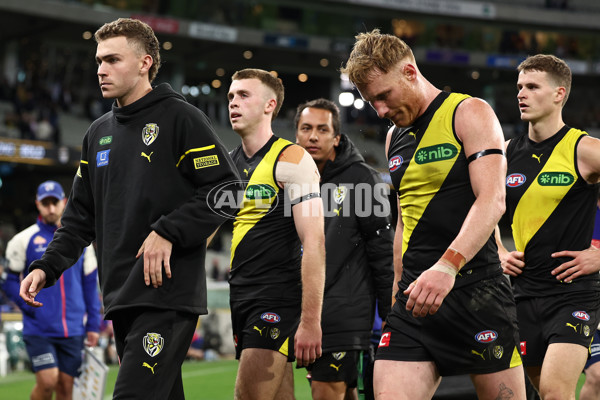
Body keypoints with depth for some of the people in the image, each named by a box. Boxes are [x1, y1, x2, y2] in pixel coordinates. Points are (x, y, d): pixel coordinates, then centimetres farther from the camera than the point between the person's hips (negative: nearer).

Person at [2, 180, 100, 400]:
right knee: (48, 382, -13)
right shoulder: (23, 240, 1)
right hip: (38, 330, -3)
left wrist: (93, 324, 8)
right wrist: (29, 306, -11)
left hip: (72, 330, 3)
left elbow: (90, 283, 13)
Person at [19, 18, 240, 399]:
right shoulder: (99, 133, 18)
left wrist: (168, 232, -16)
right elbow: (81, 216, 20)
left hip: (168, 293, -7)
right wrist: (46, 267, 7)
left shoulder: (181, 118, -3)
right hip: (120, 297, 7)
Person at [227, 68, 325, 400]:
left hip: (277, 298, -7)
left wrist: (310, 321, -20)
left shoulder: (291, 160, -7)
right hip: (241, 298, 7)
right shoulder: (228, 164, 15)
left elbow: (314, 243, -14)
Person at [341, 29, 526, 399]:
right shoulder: (395, 138, 18)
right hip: (415, 298, 6)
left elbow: (492, 200, -16)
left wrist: (448, 265, -29)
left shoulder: (470, 113, -3)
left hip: (476, 292, -6)